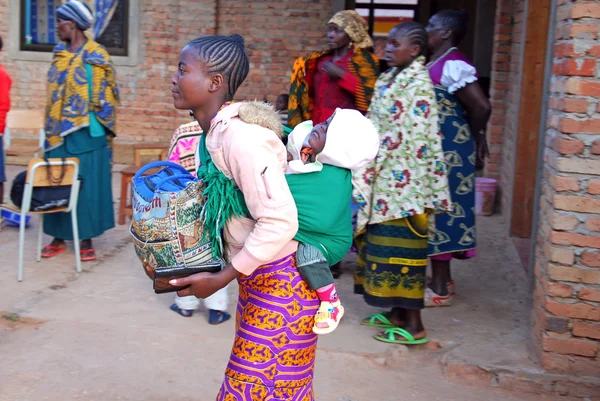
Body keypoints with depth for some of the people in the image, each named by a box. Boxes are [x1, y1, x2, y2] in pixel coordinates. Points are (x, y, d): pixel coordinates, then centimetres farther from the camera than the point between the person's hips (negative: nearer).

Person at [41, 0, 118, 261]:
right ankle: (59, 237, 16)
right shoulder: (59, 54, 11)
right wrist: (51, 128, 13)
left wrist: (103, 128, -12)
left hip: (86, 132, -6)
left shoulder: (96, 57, -6)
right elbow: (54, 93, 17)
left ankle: (86, 239, 8)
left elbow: (104, 95, -7)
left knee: (86, 183, 0)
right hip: (59, 131, 6)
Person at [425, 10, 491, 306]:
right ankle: (442, 279, 29)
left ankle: (439, 289, 8)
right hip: (436, 149, 10)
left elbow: (481, 106, -25)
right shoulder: (436, 63, 11)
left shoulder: (453, 64, -19)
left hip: (447, 150, -10)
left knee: (439, 209, -3)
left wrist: (475, 136, -8)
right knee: (436, 209, 16)